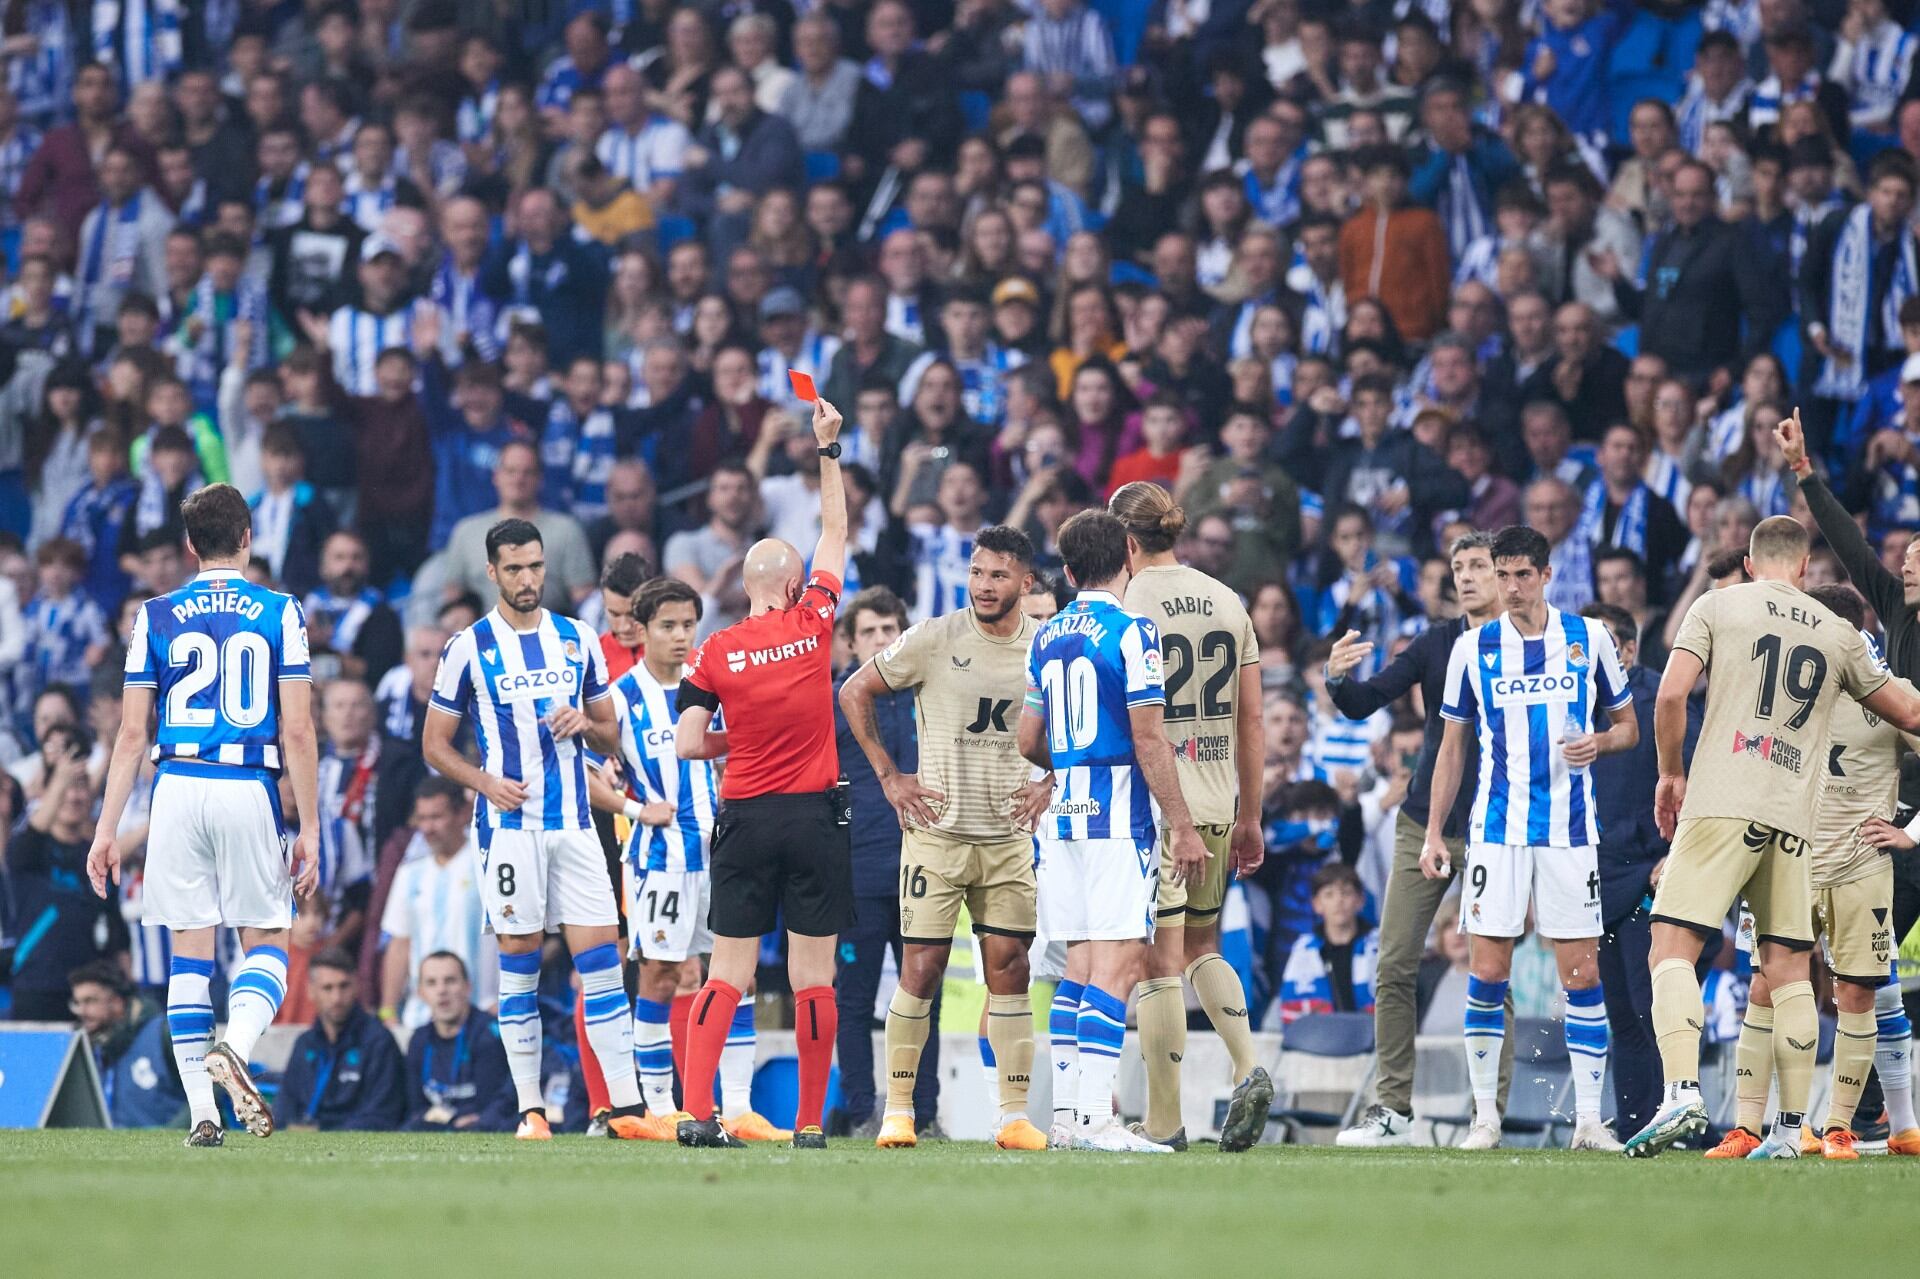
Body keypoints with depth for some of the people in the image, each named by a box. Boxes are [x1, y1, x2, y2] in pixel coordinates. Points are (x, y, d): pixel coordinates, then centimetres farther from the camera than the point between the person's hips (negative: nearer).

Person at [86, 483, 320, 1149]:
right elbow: (298, 731, -1)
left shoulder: (157, 617, 6)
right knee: (268, 944, 9)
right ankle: (232, 1046, -20)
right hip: (249, 792, -1)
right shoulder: (280, 613, 3)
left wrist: (107, 829, 7)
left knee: (190, 951, 5)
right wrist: (310, 831, 3)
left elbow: (132, 733, 3)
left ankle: (201, 1113, 2)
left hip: (178, 790, 1)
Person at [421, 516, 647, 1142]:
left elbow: (610, 737, 18)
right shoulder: (468, 648, 1)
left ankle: (625, 1107, -5)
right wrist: (486, 782, -12)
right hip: (509, 824, -3)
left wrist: (586, 724, -5)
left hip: (573, 821, 3)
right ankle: (530, 1107, 4)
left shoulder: (578, 640, 11)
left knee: (601, 954, -4)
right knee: (520, 960, -2)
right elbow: (435, 745, 4)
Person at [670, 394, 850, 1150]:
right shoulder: (814, 623, -1)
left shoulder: (715, 653, -1)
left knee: (727, 974, 1)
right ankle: (810, 1123, 2)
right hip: (814, 817, -1)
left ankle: (696, 1112, -10)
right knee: (813, 975, 1)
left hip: (744, 820, 1)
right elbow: (836, 532, 12)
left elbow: (688, 744, -4)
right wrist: (829, 449, 18)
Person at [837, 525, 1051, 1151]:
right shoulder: (934, 639, -7)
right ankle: (898, 1108, 6)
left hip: (1010, 837, 2)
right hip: (937, 833, -2)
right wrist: (889, 775, 0)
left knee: (1009, 970, 1)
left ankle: (1015, 1115, 4)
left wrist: (1050, 782, 6)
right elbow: (854, 692, 4)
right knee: (921, 970, -3)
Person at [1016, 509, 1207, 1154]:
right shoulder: (1132, 633, -9)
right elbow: (1149, 739, -13)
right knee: (1117, 966, -8)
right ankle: (1096, 1118, -14)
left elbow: (1029, 741, 18)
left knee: (1080, 966, 11)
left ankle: (1065, 1115, 9)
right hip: (1120, 819, -7)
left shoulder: (1047, 638, 13)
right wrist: (1183, 827, -9)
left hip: (1065, 813, 7)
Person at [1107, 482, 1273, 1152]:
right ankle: (1248, 1069, 0)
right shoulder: (1227, 601, 9)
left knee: (1160, 961, -2)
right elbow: (1251, 722, 11)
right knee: (1201, 946, 20)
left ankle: (1164, 1122, -1)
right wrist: (1249, 818, 17)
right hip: (1217, 801, 6)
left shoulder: (1128, 607, -9)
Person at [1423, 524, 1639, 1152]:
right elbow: (1452, 747, 11)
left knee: (1582, 974, -3)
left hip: (1569, 832, 0)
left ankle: (1588, 1119, 2)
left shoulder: (1590, 640, 3)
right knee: (1487, 972, -4)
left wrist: (1599, 743, -10)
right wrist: (1434, 834, 6)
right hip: (1497, 829, 0)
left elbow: (1628, 725, 13)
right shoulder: (1473, 648, 4)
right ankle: (1485, 1116, 5)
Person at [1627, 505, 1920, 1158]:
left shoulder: (1718, 606, 6)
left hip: (1720, 805, -3)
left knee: (1673, 949, -7)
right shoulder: (1838, 634, 15)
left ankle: (1681, 1092, -25)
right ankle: (1790, 1127, 6)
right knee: (1789, 969, 8)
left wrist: (1671, 772, 10)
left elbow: (1671, 695, -4)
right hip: (1791, 818, 3)